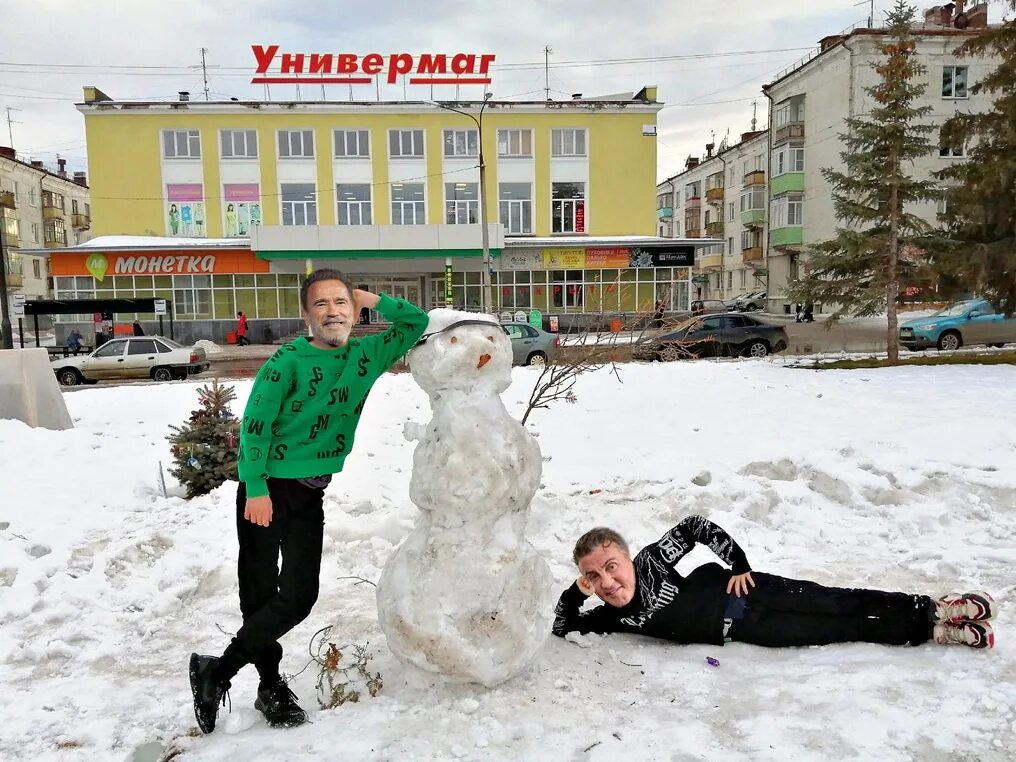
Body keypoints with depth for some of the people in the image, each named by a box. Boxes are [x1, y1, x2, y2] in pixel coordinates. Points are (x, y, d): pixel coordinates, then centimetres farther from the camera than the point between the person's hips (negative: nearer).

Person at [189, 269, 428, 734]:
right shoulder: (289, 360, -16)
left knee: (299, 596, 6)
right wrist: (256, 489, -17)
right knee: (258, 594, 4)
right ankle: (271, 685, 24)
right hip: (266, 488, -5)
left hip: (311, 491, 5)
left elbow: (417, 322, 7)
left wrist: (371, 299, -4)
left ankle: (217, 671, 23)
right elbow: (254, 424, -15)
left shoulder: (368, 354, 0)